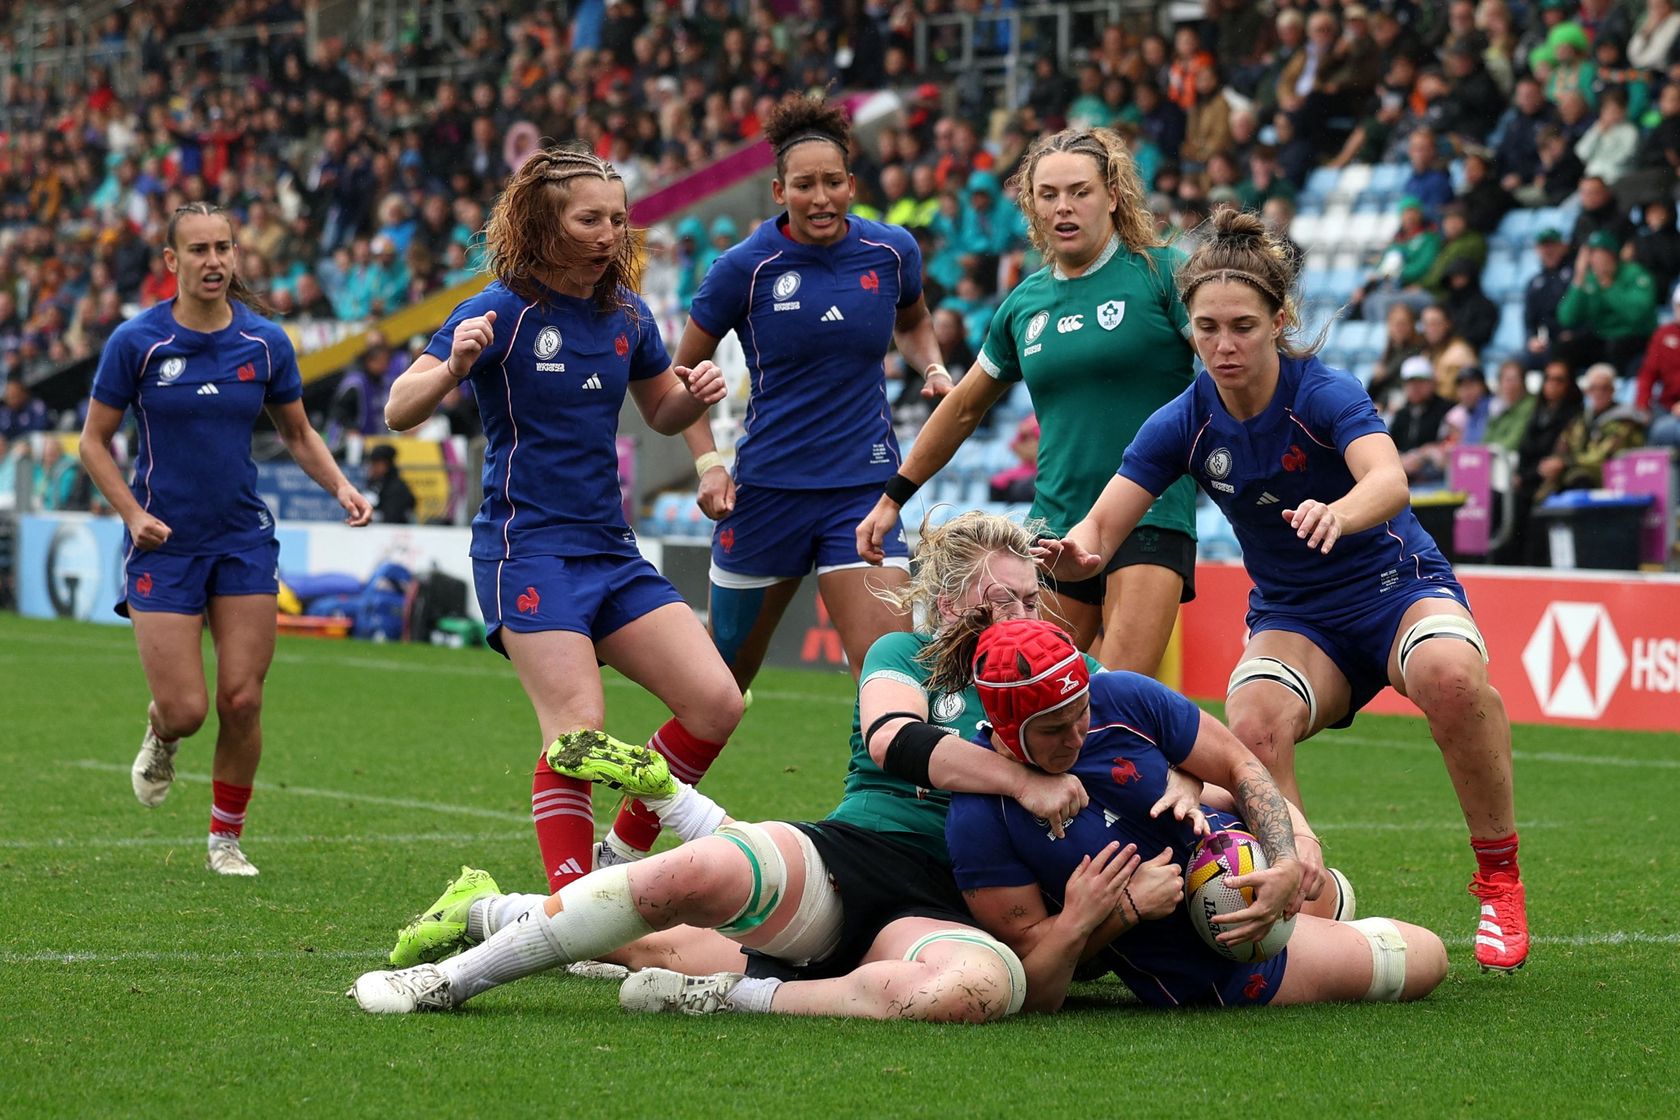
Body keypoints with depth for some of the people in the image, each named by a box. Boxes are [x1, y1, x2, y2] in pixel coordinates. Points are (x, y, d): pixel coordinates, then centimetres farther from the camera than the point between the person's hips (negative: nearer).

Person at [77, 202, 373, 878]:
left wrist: (341, 487, -4)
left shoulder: (265, 342, -1)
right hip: (164, 544, -2)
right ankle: (160, 735, 31)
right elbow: (94, 441, 1)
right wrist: (133, 513, -13)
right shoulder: (136, 341, -7)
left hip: (244, 540, 2)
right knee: (185, 710, -8)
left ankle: (227, 838, 16)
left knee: (242, 701, -4)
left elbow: (297, 433, 13)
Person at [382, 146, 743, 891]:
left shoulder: (624, 313, 9)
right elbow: (399, 411, -16)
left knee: (715, 703, -4)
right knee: (579, 731, -19)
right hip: (528, 547, -6)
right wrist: (454, 368, -36)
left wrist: (694, 396, 1)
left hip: (612, 551, 7)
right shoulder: (503, 311, -9)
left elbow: (662, 414, 25)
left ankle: (622, 858, 12)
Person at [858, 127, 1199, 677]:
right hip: (1056, 522, 5)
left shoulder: (1161, 272, -3)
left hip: (1152, 519, -5)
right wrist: (893, 497, 27)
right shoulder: (1025, 302, 12)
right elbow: (964, 408, 23)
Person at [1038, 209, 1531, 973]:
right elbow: (1102, 526, -10)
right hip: (1295, 619, 3)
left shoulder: (1324, 393, -20)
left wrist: (1338, 513, -62)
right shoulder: (1184, 424, -7)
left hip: (1398, 588, -3)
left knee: (1451, 675, -38)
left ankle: (1499, 881, -19)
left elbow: (1389, 481, -39)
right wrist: (1075, 553, -35)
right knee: (1253, 724, -32)